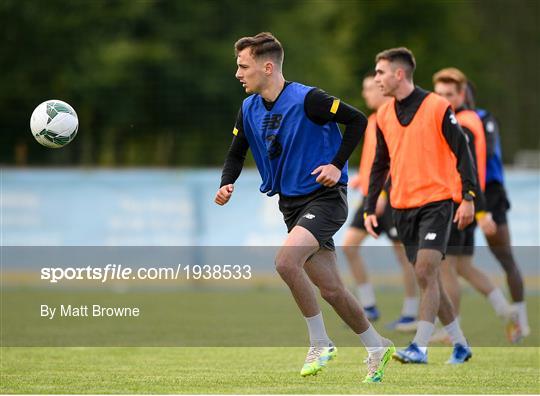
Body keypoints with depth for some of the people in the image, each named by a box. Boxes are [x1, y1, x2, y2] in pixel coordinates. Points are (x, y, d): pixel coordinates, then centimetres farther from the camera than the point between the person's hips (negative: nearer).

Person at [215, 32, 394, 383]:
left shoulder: (307, 100, -16)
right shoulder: (249, 110, 4)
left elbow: (358, 120, -12)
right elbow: (237, 153, 15)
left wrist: (337, 166, -17)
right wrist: (227, 185, -4)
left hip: (325, 197, -7)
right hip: (292, 205, 7)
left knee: (285, 261, -27)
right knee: (331, 289, 7)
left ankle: (320, 342, -12)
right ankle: (377, 348, 25)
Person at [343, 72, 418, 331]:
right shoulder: (374, 120, 16)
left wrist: (382, 192, -23)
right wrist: (361, 179, 11)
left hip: (391, 198, -9)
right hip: (372, 196, 9)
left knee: (402, 253, 0)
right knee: (349, 245, -1)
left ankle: (411, 314, 8)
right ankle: (368, 307, 5)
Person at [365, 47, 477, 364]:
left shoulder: (437, 107, -8)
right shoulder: (384, 115, 9)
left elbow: (462, 152, -7)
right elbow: (380, 165, 17)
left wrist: (468, 197, -13)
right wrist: (370, 207, 12)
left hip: (435, 202, -6)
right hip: (402, 207, 6)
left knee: (426, 271, -16)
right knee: (427, 278, 6)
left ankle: (420, 347, -16)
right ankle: (460, 345, 18)